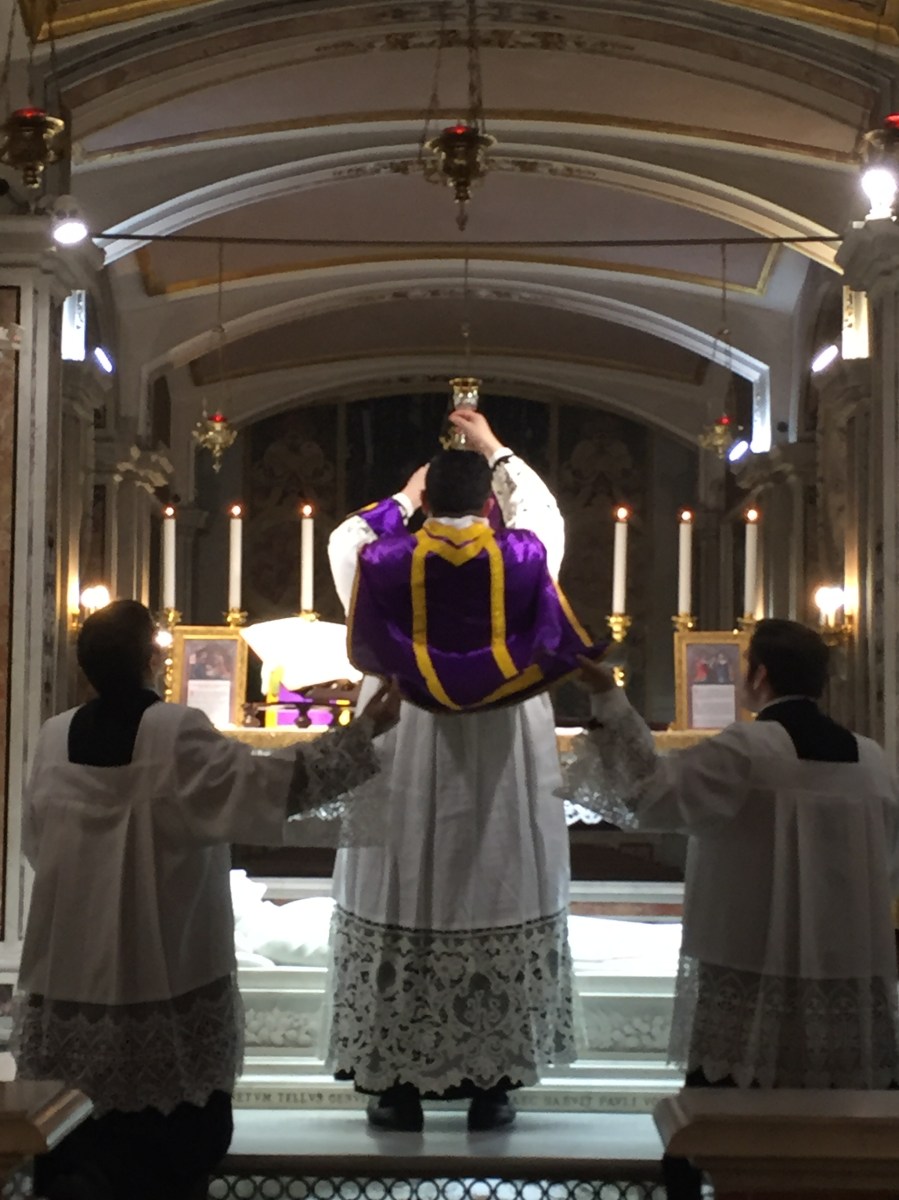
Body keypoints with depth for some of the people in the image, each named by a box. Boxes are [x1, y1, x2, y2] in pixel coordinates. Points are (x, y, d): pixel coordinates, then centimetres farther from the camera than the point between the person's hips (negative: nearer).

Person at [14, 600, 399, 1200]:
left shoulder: (55, 737, 1)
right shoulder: (178, 732, -13)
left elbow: (36, 842, 12)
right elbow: (277, 784, -15)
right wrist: (364, 731, -9)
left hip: (72, 967, 4)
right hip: (167, 966, -4)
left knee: (76, 1134, 11)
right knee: (169, 1137, 11)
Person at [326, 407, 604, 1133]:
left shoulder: (387, 562, -5)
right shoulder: (522, 557, -4)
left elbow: (346, 538, 17)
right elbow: (543, 511, 17)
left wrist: (404, 498, 28)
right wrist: (493, 449, 27)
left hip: (405, 760, 0)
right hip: (502, 765, 1)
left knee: (400, 911, 6)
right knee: (498, 903, 7)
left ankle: (398, 1083, 12)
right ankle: (492, 1085, 13)